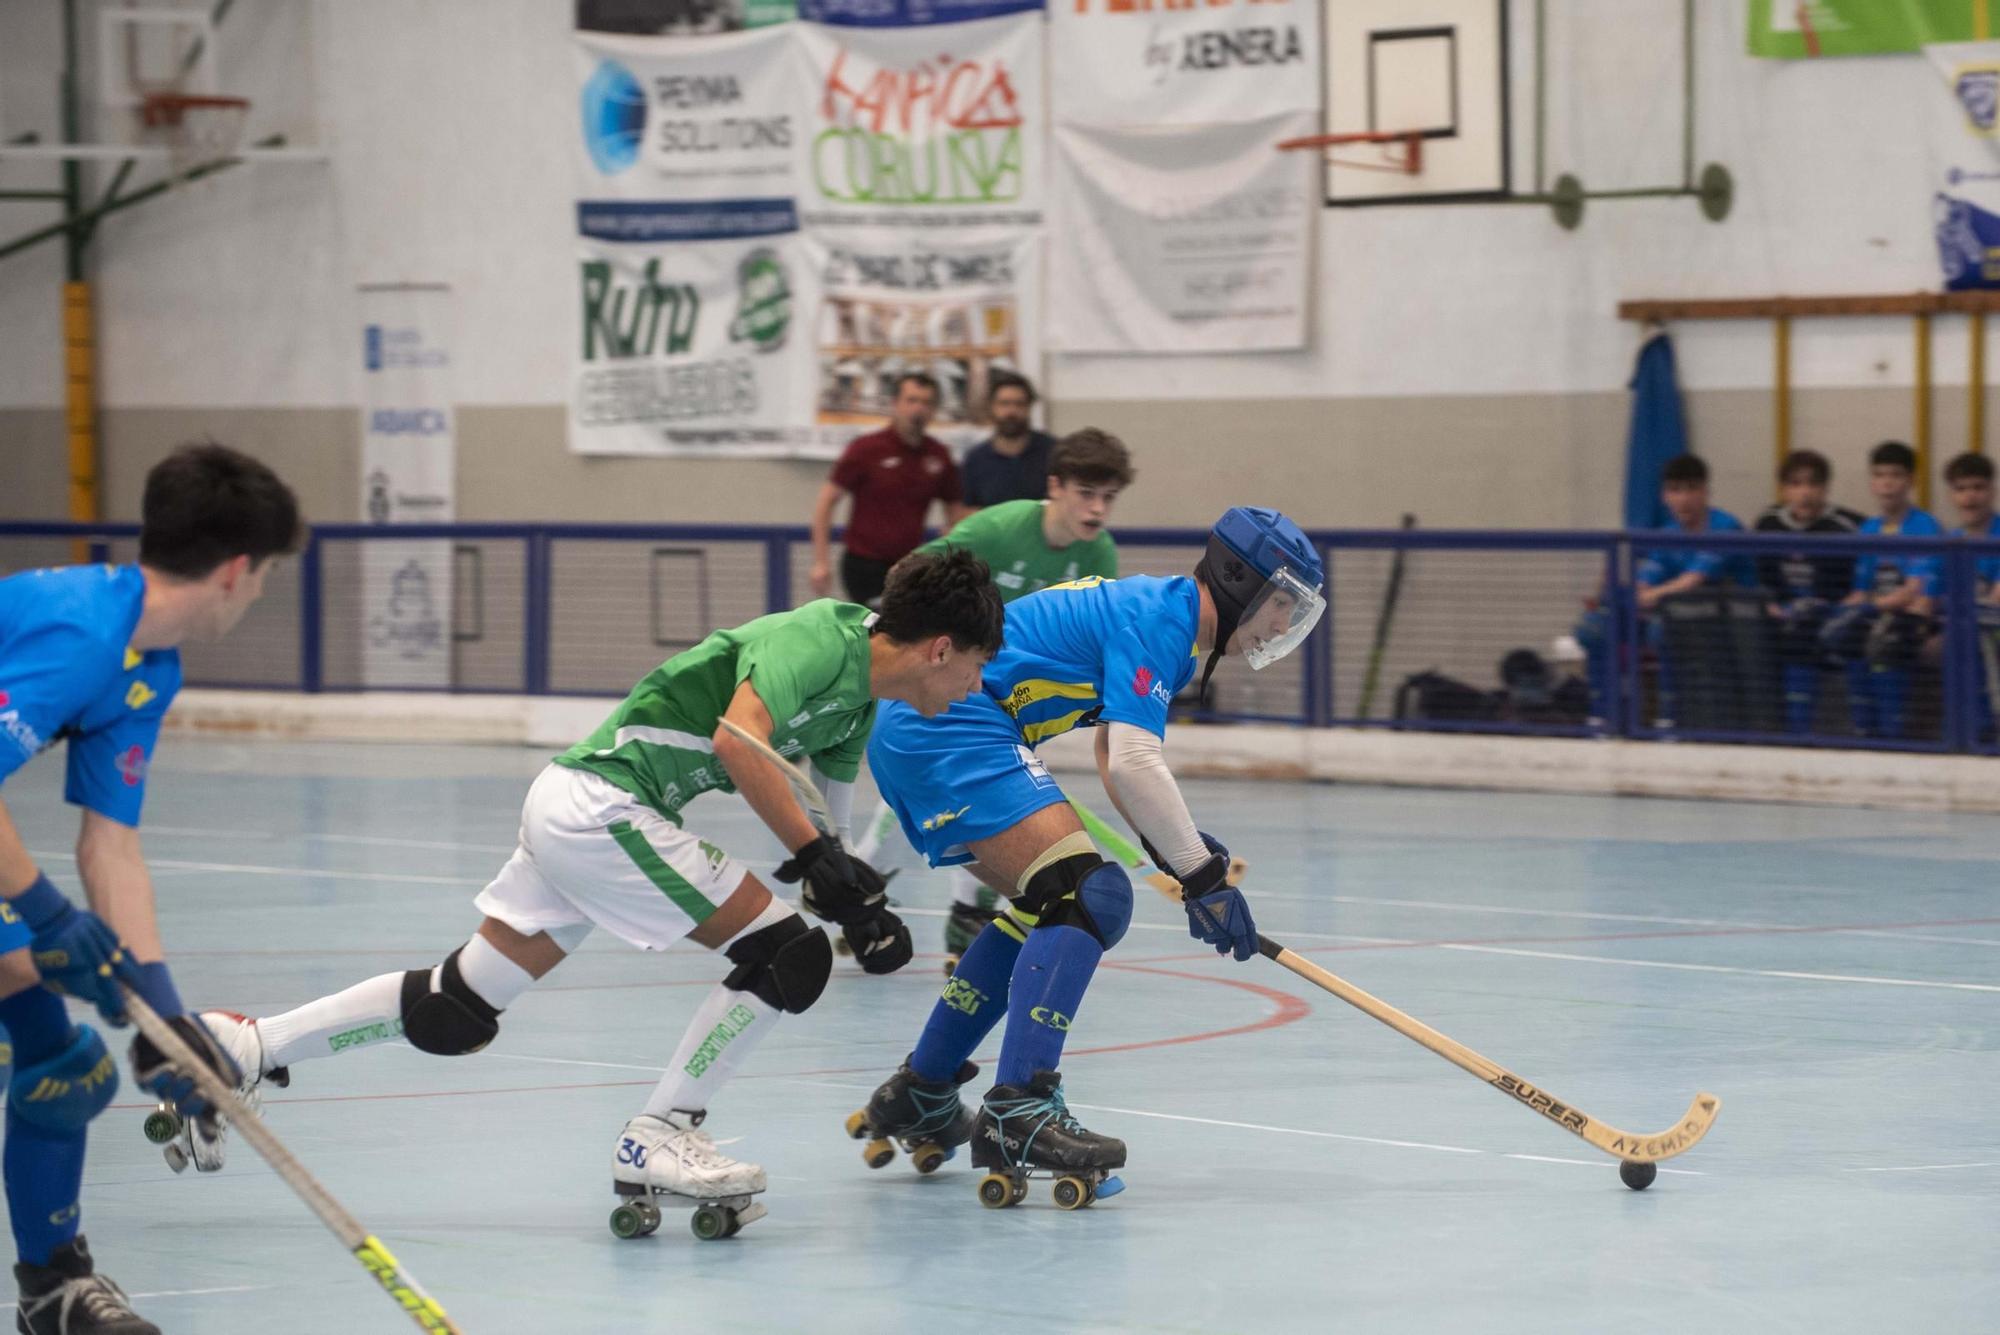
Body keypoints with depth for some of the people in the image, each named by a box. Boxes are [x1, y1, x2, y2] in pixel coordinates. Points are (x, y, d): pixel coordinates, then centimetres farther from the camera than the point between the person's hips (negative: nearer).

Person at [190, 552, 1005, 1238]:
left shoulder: (858, 705, 15)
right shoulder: (821, 640, -14)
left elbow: (825, 822, 22)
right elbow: (738, 740, -28)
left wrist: (862, 910, 6)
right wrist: (817, 855, -25)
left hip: (572, 809, 9)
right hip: (602, 804, -9)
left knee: (455, 1014, 11)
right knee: (787, 957, -9)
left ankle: (243, 1049, 15)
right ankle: (657, 1140, -4)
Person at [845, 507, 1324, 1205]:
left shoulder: (1162, 618, 21)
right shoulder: (1157, 618, -12)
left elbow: (1114, 762, 24)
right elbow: (1131, 763, -22)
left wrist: (1176, 847, 8)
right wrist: (1200, 874, -18)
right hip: (949, 728, -11)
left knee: (1046, 904, 18)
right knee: (1084, 895, -19)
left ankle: (918, 1096, 23)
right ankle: (1018, 1113, -29)